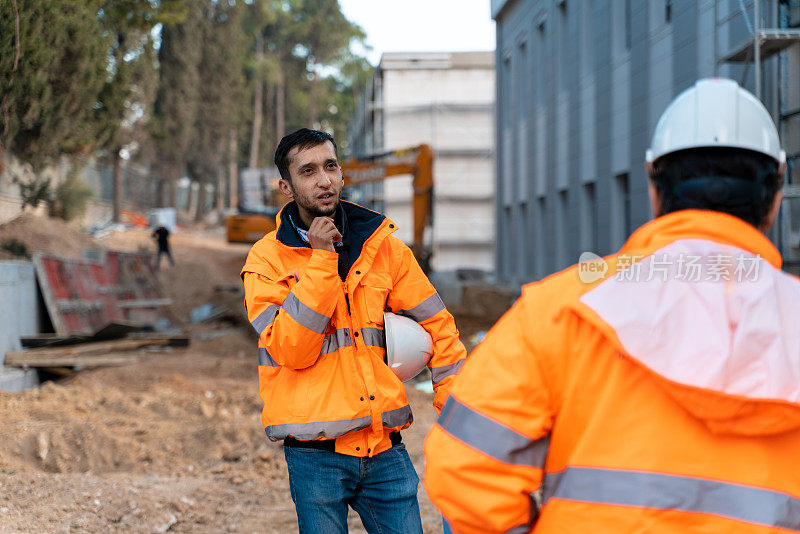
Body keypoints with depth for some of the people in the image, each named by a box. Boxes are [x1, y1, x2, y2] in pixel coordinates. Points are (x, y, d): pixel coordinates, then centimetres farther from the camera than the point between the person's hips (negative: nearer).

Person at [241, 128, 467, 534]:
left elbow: (436, 325, 11)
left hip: (384, 448, 3)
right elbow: (291, 349, -15)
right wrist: (321, 261, -17)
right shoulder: (266, 260, -2)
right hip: (315, 454, -2)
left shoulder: (382, 244, 6)